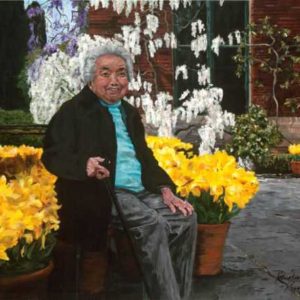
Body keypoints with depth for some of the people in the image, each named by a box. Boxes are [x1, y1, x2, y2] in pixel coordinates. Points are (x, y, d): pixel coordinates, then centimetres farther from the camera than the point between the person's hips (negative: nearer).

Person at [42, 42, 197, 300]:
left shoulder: (130, 113, 21)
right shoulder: (74, 110, 1)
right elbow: (53, 155, -8)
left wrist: (165, 189, 3)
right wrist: (84, 164, -31)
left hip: (141, 191, 7)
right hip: (101, 192, -6)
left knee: (185, 218, -14)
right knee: (152, 223, -28)